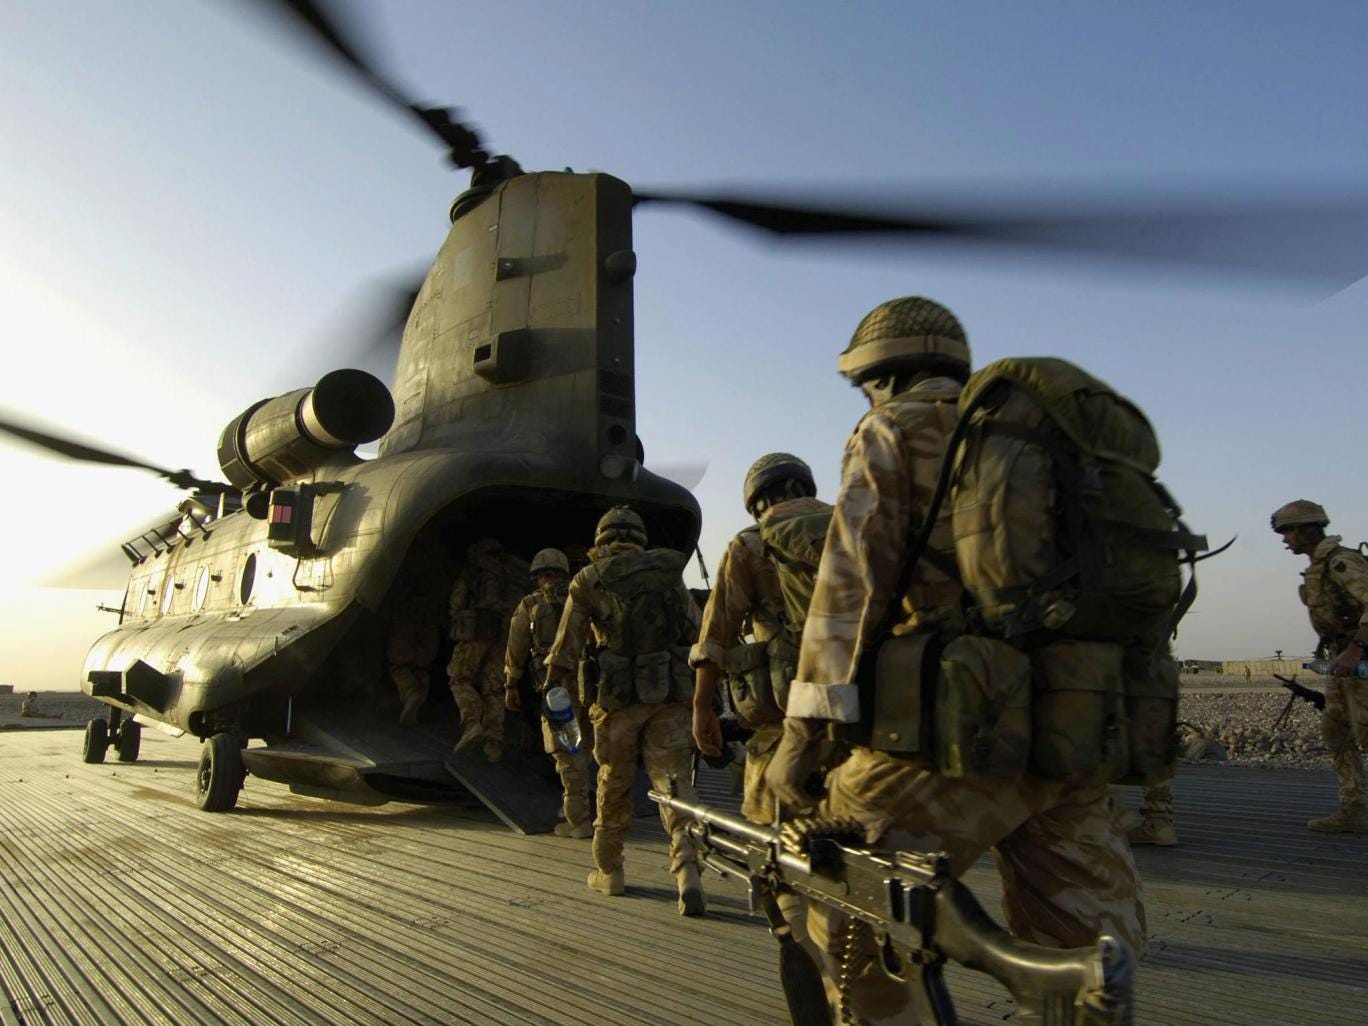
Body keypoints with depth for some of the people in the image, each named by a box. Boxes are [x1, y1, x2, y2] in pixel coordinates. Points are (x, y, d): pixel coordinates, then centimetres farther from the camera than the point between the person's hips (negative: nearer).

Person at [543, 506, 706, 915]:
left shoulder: (589, 579, 1)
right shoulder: (669, 572, 9)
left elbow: (564, 650, 0)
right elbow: (697, 634, 9)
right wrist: (702, 693, 17)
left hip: (618, 697, -1)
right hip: (672, 696, 1)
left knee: (614, 785, 15)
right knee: (674, 783, 2)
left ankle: (609, 872, 29)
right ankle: (688, 873, -12)